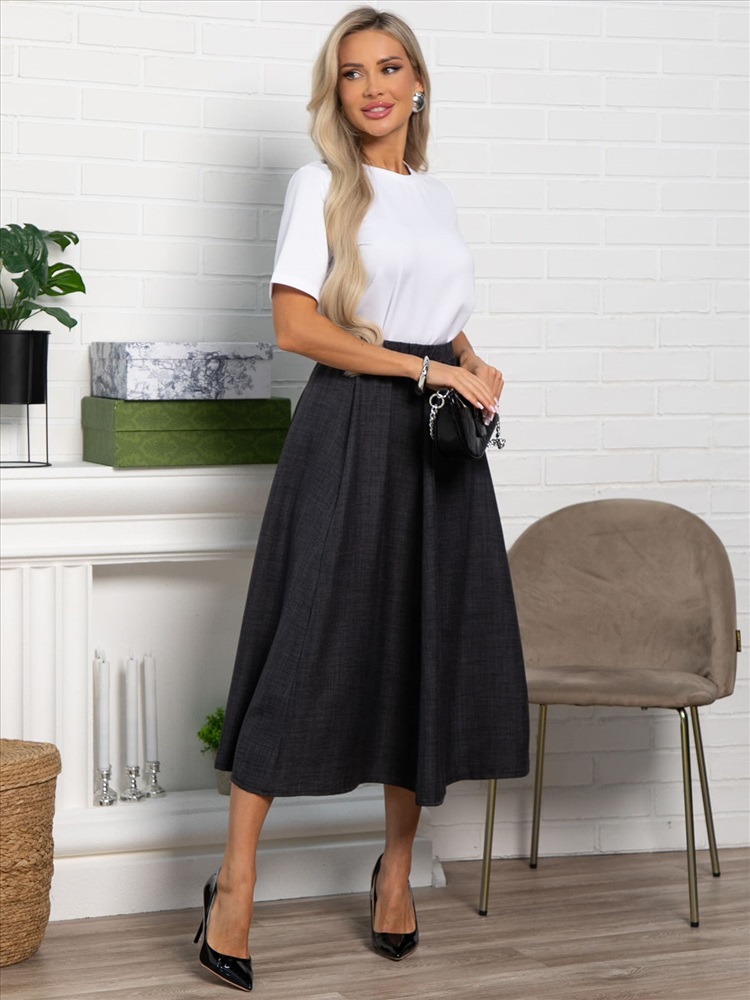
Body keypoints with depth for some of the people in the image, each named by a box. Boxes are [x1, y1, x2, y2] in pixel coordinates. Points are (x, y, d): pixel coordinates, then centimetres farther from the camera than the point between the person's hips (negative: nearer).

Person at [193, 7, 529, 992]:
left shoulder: (438, 196, 17)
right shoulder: (322, 186, -1)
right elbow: (297, 325, -11)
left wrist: (476, 371, 2)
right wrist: (427, 369, -15)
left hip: (437, 438, 6)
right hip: (350, 430, -6)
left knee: (430, 652, 6)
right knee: (310, 649, -7)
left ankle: (398, 865, 22)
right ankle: (235, 881, 2)